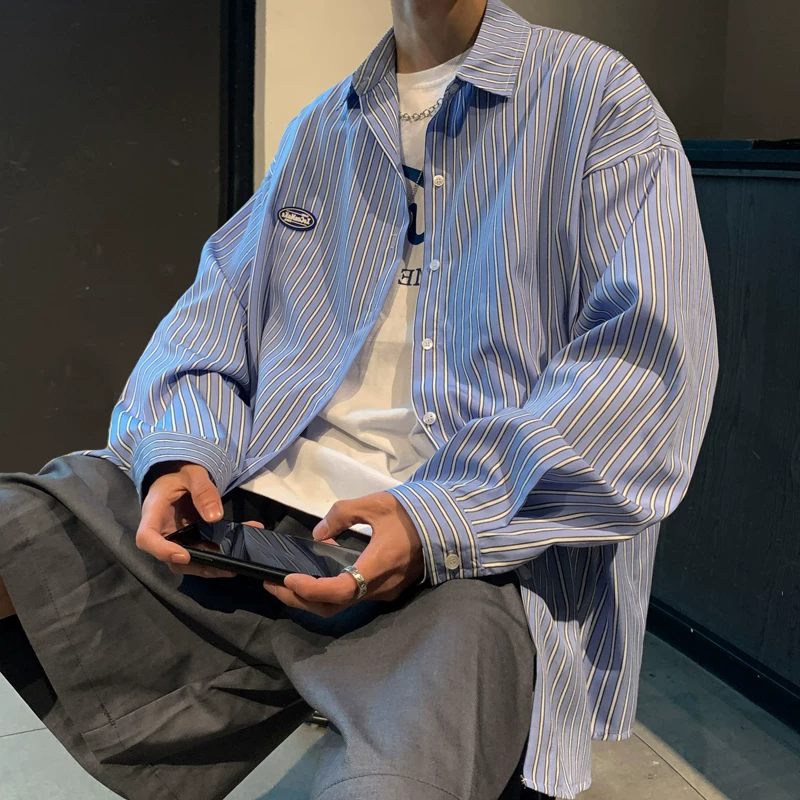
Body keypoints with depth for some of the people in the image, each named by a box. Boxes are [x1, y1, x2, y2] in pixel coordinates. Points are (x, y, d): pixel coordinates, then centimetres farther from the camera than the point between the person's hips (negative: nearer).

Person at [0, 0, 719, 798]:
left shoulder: (601, 98, 4)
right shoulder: (319, 128, 22)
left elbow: (646, 364, -8)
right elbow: (218, 308, 19)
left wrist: (438, 522, -19)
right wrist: (181, 454, -4)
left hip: (474, 553, -4)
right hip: (250, 508, 5)